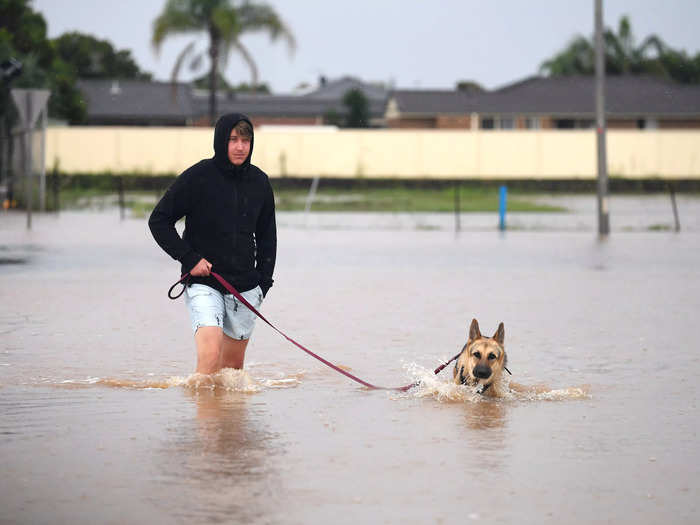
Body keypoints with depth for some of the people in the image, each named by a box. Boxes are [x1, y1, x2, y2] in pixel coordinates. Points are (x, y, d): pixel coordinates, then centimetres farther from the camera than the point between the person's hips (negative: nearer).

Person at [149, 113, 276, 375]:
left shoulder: (259, 182, 6)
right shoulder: (197, 177, -9)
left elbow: (266, 234, 19)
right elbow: (158, 220, -3)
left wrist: (264, 279, 11)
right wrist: (189, 258, -11)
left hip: (245, 287, 5)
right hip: (203, 284, -5)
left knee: (233, 363, 10)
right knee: (210, 354, -22)